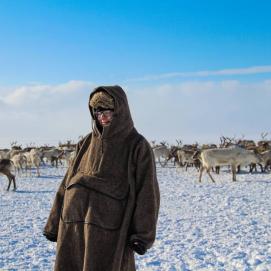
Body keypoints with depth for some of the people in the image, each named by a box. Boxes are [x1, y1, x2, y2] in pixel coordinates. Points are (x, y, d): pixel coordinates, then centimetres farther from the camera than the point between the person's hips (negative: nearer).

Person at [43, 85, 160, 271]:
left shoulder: (138, 146, -2)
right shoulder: (87, 142, 13)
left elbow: (147, 192, -5)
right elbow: (69, 182, 14)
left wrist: (142, 234, -12)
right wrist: (55, 223, 12)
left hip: (108, 227, -5)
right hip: (74, 225, 5)